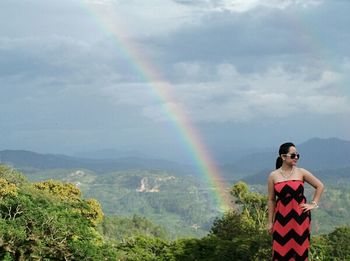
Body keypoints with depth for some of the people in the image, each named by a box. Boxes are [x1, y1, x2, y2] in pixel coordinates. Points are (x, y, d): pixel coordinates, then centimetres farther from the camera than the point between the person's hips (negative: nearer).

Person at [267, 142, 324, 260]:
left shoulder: (301, 172, -1)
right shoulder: (273, 176, -1)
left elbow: (320, 186, 10)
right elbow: (271, 200, 4)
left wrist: (314, 204, 4)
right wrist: (270, 222, 4)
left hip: (300, 216, 1)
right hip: (282, 217, 0)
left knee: (299, 247, 6)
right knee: (282, 249, 1)